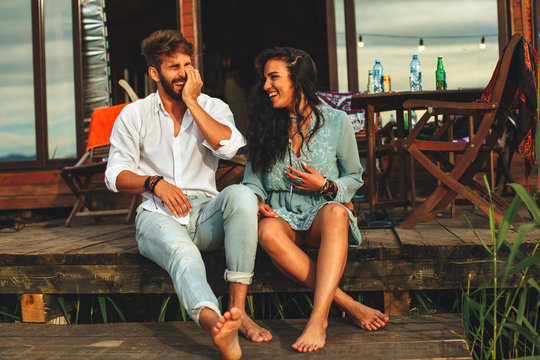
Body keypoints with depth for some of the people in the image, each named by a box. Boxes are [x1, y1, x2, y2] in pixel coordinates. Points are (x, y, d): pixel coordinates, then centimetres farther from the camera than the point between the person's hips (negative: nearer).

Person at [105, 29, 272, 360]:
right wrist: (154, 182, -11)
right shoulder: (133, 115, 11)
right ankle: (214, 323, -68)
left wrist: (192, 102, -6)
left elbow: (229, 146, -9)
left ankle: (237, 309, -35)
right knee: (183, 253, -37)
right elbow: (116, 174, 8)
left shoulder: (212, 107, 13)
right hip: (158, 214, -1)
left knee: (241, 194, -33)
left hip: (206, 212, 2)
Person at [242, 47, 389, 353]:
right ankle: (348, 305, -30)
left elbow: (355, 177, 10)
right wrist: (257, 201, -8)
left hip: (322, 211, -1)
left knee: (335, 214, -39)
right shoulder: (265, 126, 9)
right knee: (268, 232, -36)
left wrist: (326, 186, -10)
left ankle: (318, 319, -45)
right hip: (282, 215, 2)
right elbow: (253, 178, 13)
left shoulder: (336, 122, 2)